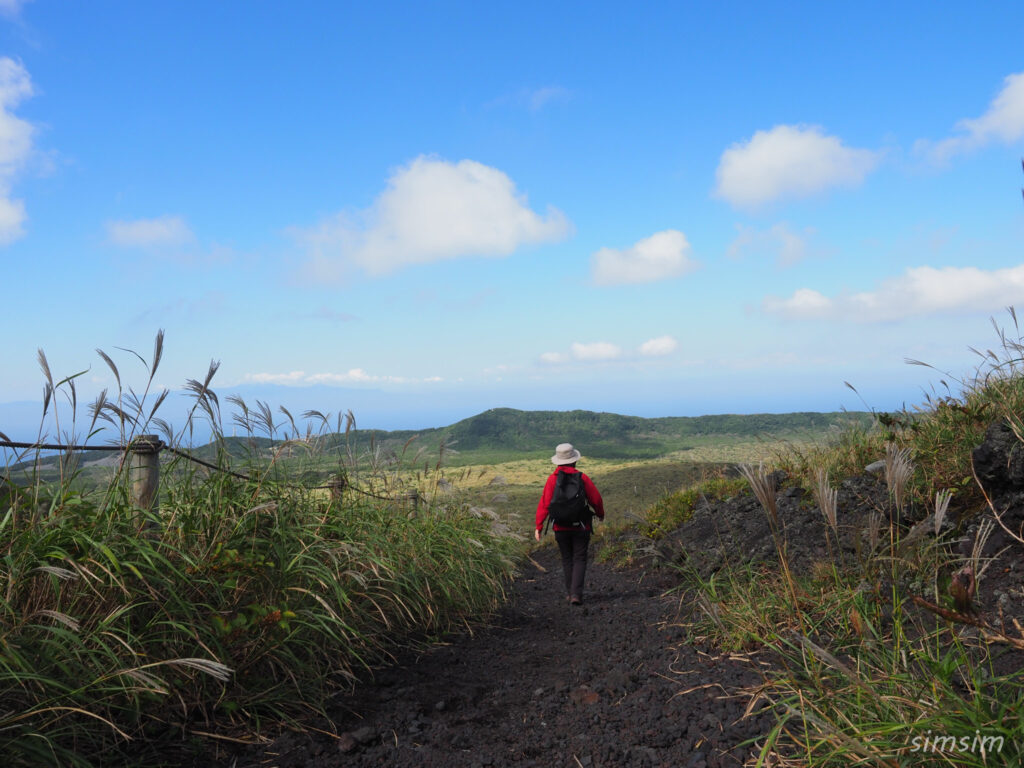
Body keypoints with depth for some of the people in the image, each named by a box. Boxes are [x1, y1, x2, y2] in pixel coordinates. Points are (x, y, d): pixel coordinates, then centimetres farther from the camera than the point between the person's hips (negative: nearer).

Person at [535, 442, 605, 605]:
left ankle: (570, 592, 23)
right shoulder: (582, 478, -7)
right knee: (579, 560, 5)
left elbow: (544, 503, -11)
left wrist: (539, 526, -8)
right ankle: (576, 594, -8)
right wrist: (600, 514, 17)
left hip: (560, 527, 1)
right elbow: (596, 499, -3)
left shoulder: (552, 479, -6)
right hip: (580, 526, -1)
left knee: (567, 560, 16)